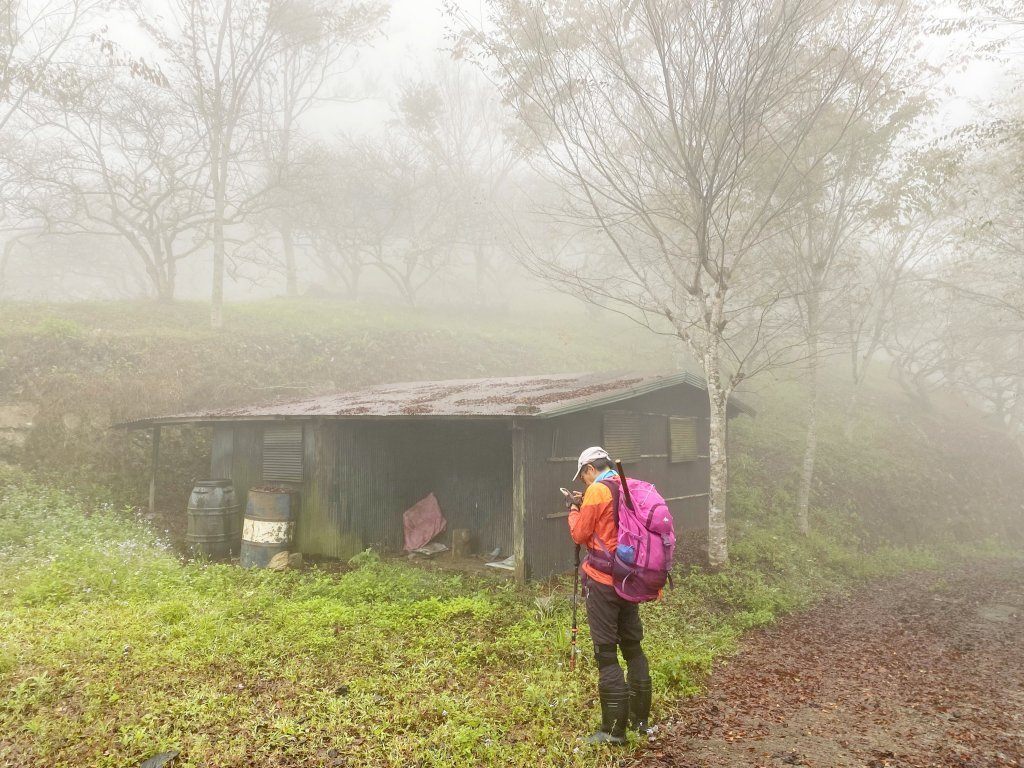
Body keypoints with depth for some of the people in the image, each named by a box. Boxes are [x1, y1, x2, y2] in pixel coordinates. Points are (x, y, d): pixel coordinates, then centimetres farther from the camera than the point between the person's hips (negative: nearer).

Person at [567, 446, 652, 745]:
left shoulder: (597, 490, -12)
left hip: (602, 580, -7)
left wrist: (574, 512, 9)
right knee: (633, 647, 16)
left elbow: (580, 535, -8)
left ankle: (614, 729, 2)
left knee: (606, 654, -2)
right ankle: (640, 718, 24)